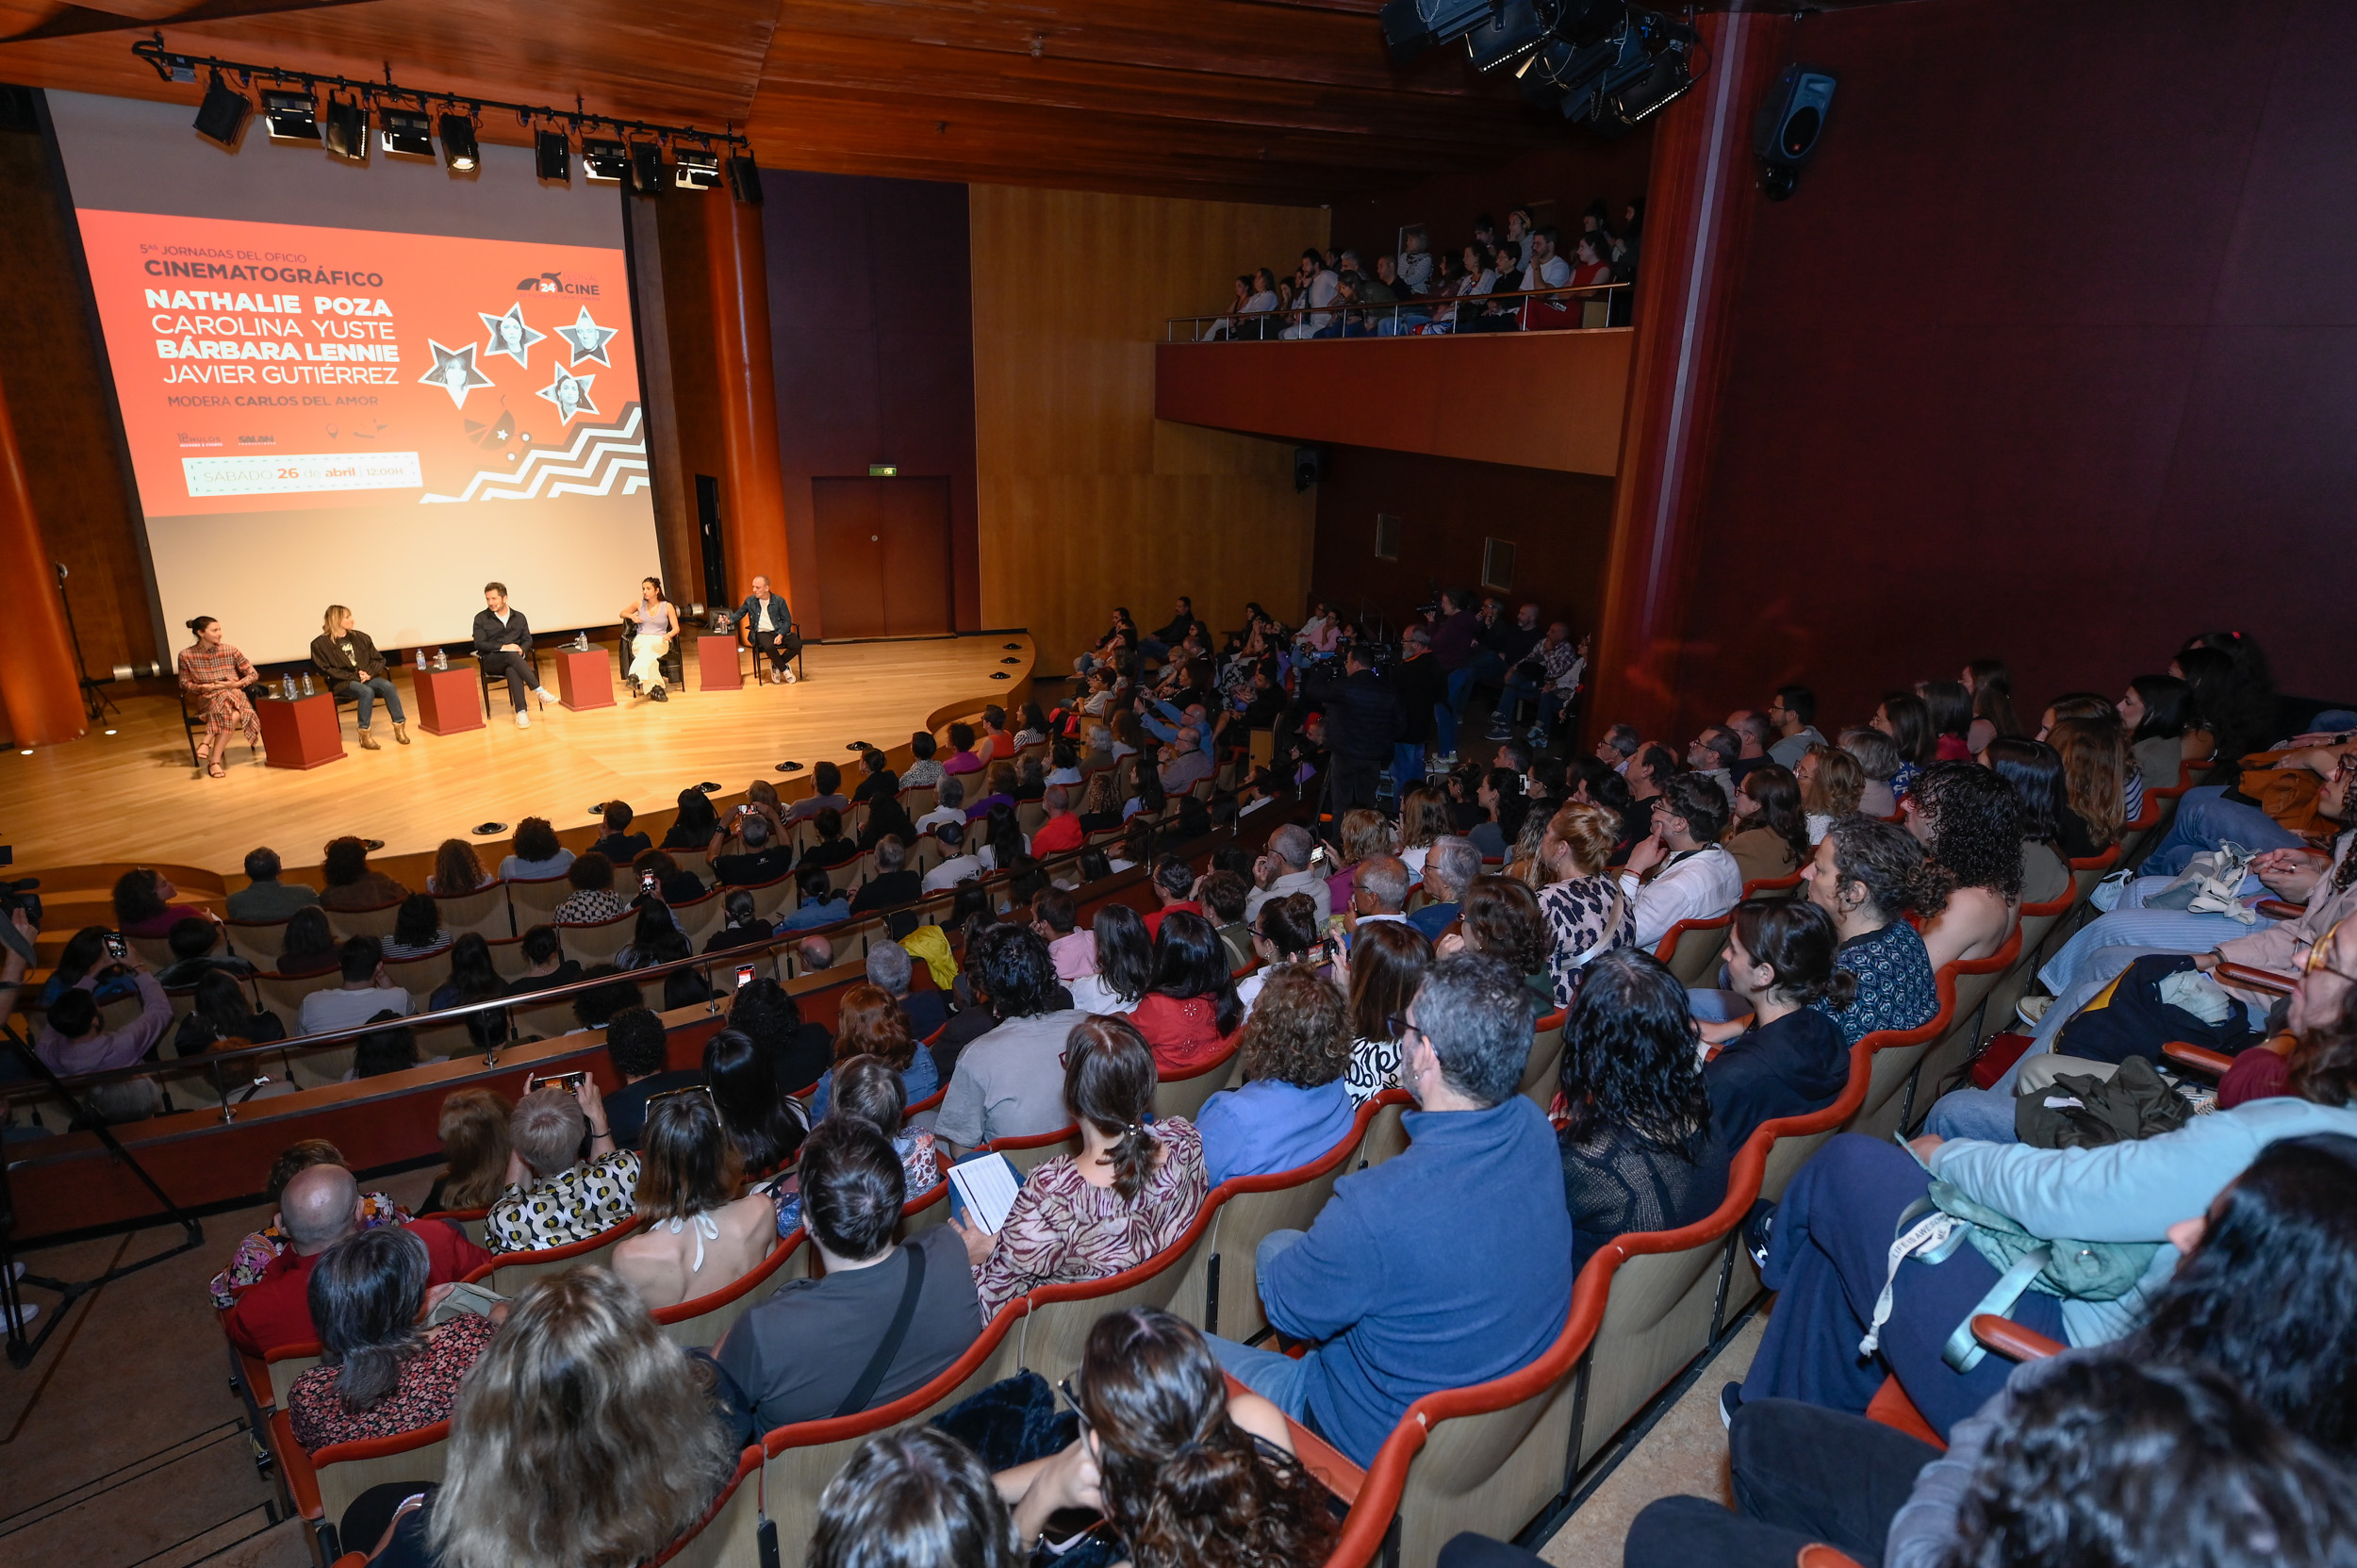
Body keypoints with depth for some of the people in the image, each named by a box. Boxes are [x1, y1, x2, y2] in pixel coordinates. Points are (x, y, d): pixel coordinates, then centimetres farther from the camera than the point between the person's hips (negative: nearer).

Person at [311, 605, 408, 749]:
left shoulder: (360, 637, 13)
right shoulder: (320, 644, 0)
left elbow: (378, 659, 12)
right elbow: (326, 670, -8)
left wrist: (369, 673, -9)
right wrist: (354, 676, -15)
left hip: (367, 678, 4)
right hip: (342, 683, -4)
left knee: (388, 686, -28)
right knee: (367, 692, -35)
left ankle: (399, 726, -25)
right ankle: (364, 734, -30)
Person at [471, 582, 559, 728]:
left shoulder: (519, 617, 16)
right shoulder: (481, 618, 7)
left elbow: (528, 640, 14)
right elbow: (479, 644, -2)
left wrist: (521, 649, -11)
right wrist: (503, 647, -16)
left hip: (515, 658, 2)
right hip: (491, 661, -2)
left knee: (513, 670, -37)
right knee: (512, 656, -37)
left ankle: (521, 712, -48)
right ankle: (539, 691, -47)